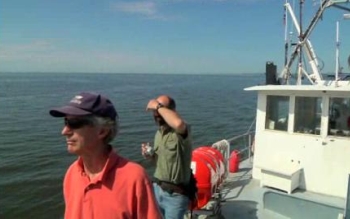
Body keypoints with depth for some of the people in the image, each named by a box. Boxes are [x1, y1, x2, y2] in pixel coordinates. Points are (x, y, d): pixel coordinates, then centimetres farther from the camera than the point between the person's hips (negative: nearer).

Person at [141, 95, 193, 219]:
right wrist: (150, 156, -4)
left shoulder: (181, 132, -19)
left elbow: (178, 123, -45)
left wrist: (158, 106, -31)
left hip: (175, 195, -7)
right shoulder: (158, 133, 7)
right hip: (157, 188, 7)